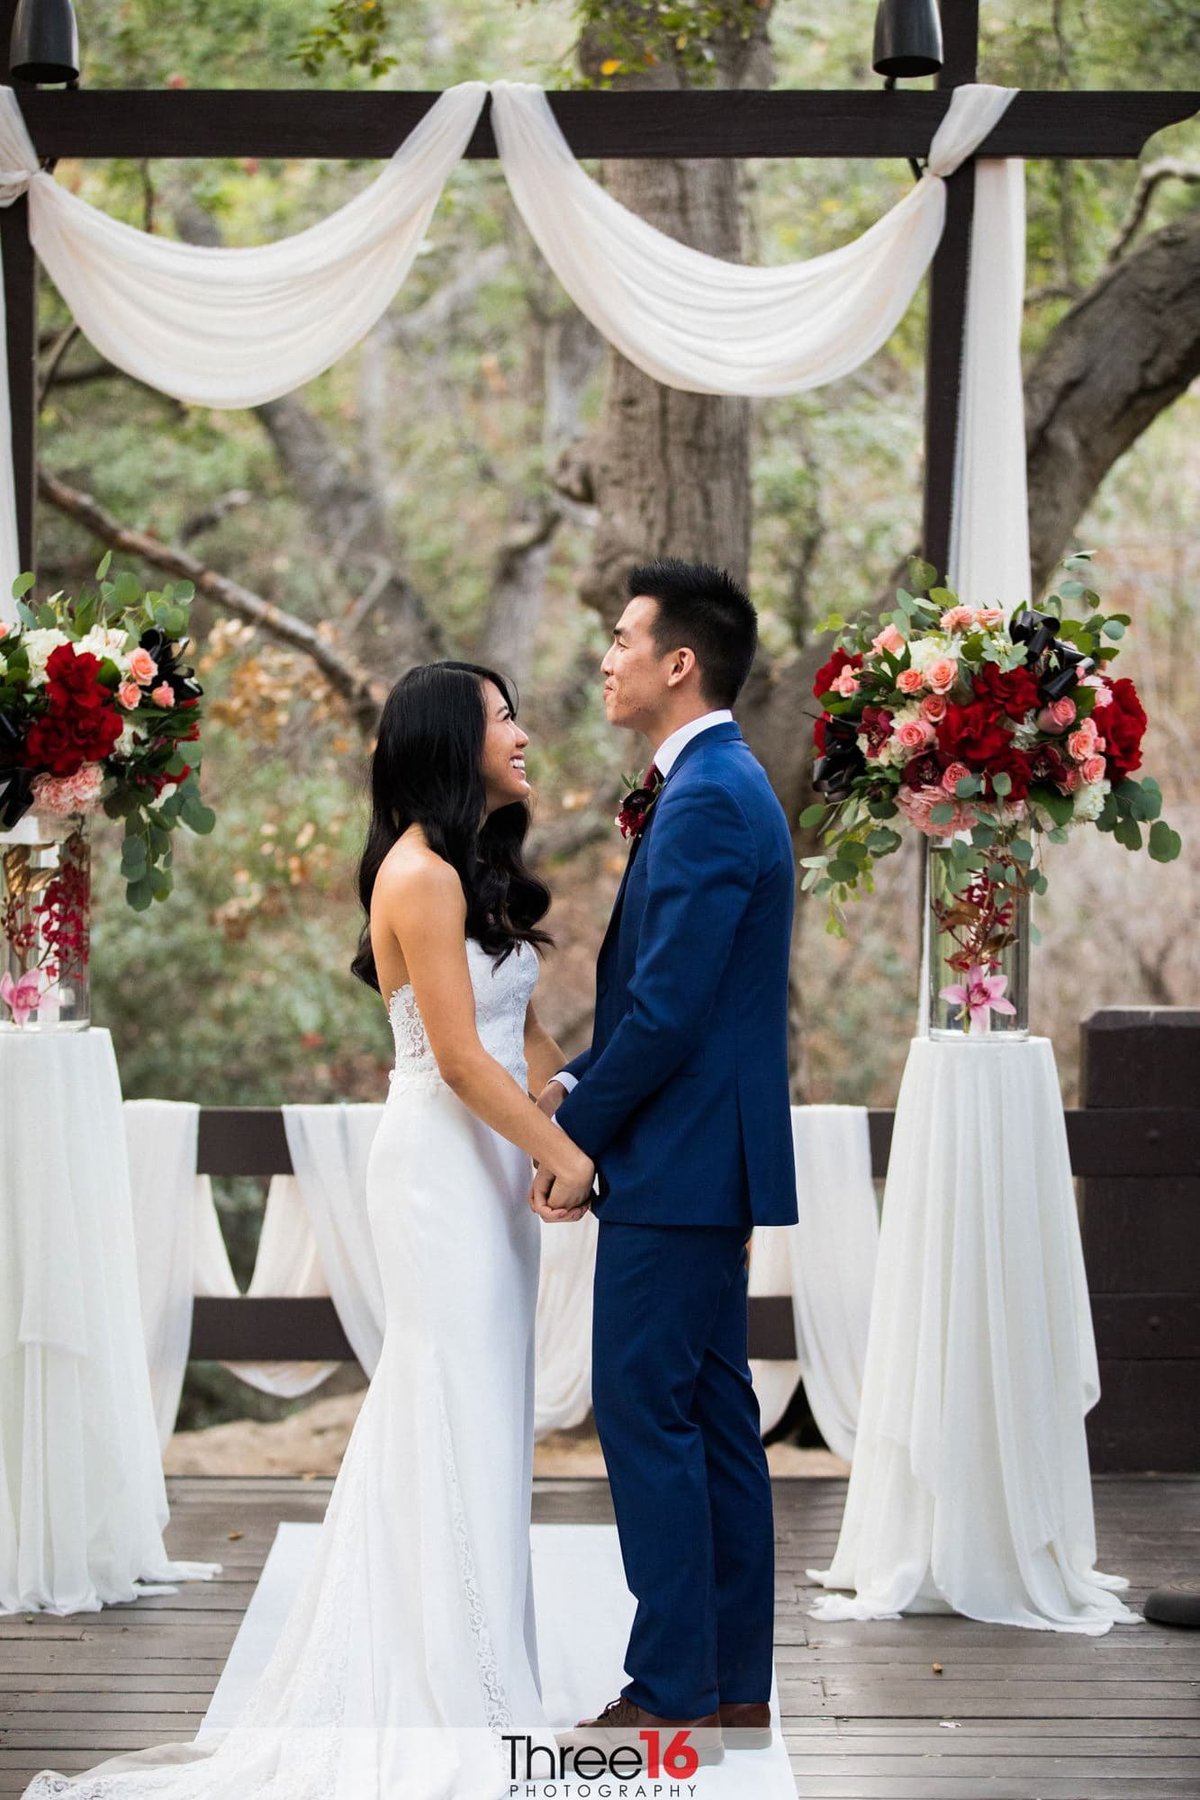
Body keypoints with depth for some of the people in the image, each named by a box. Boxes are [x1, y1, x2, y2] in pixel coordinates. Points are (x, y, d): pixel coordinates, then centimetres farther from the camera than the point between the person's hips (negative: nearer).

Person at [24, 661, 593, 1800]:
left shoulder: (471, 869, 13)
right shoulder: (421, 875, -17)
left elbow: (521, 1028, 13)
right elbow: (461, 1058, -19)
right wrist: (562, 1155, -14)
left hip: (487, 1157, 9)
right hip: (445, 1161, -9)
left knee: (467, 1404, 13)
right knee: (456, 1410, -3)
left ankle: (417, 1674, 22)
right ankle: (454, 1697, 6)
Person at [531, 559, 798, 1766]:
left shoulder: (707, 801, -18)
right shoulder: (713, 786, 14)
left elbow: (669, 1007, -21)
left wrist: (578, 1136, -11)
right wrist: (580, 1083, 8)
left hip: (679, 1163, -10)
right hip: (703, 1162, 10)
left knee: (646, 1415, -6)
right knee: (711, 1416, 12)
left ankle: (671, 1693, -1)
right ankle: (735, 1688, 18)